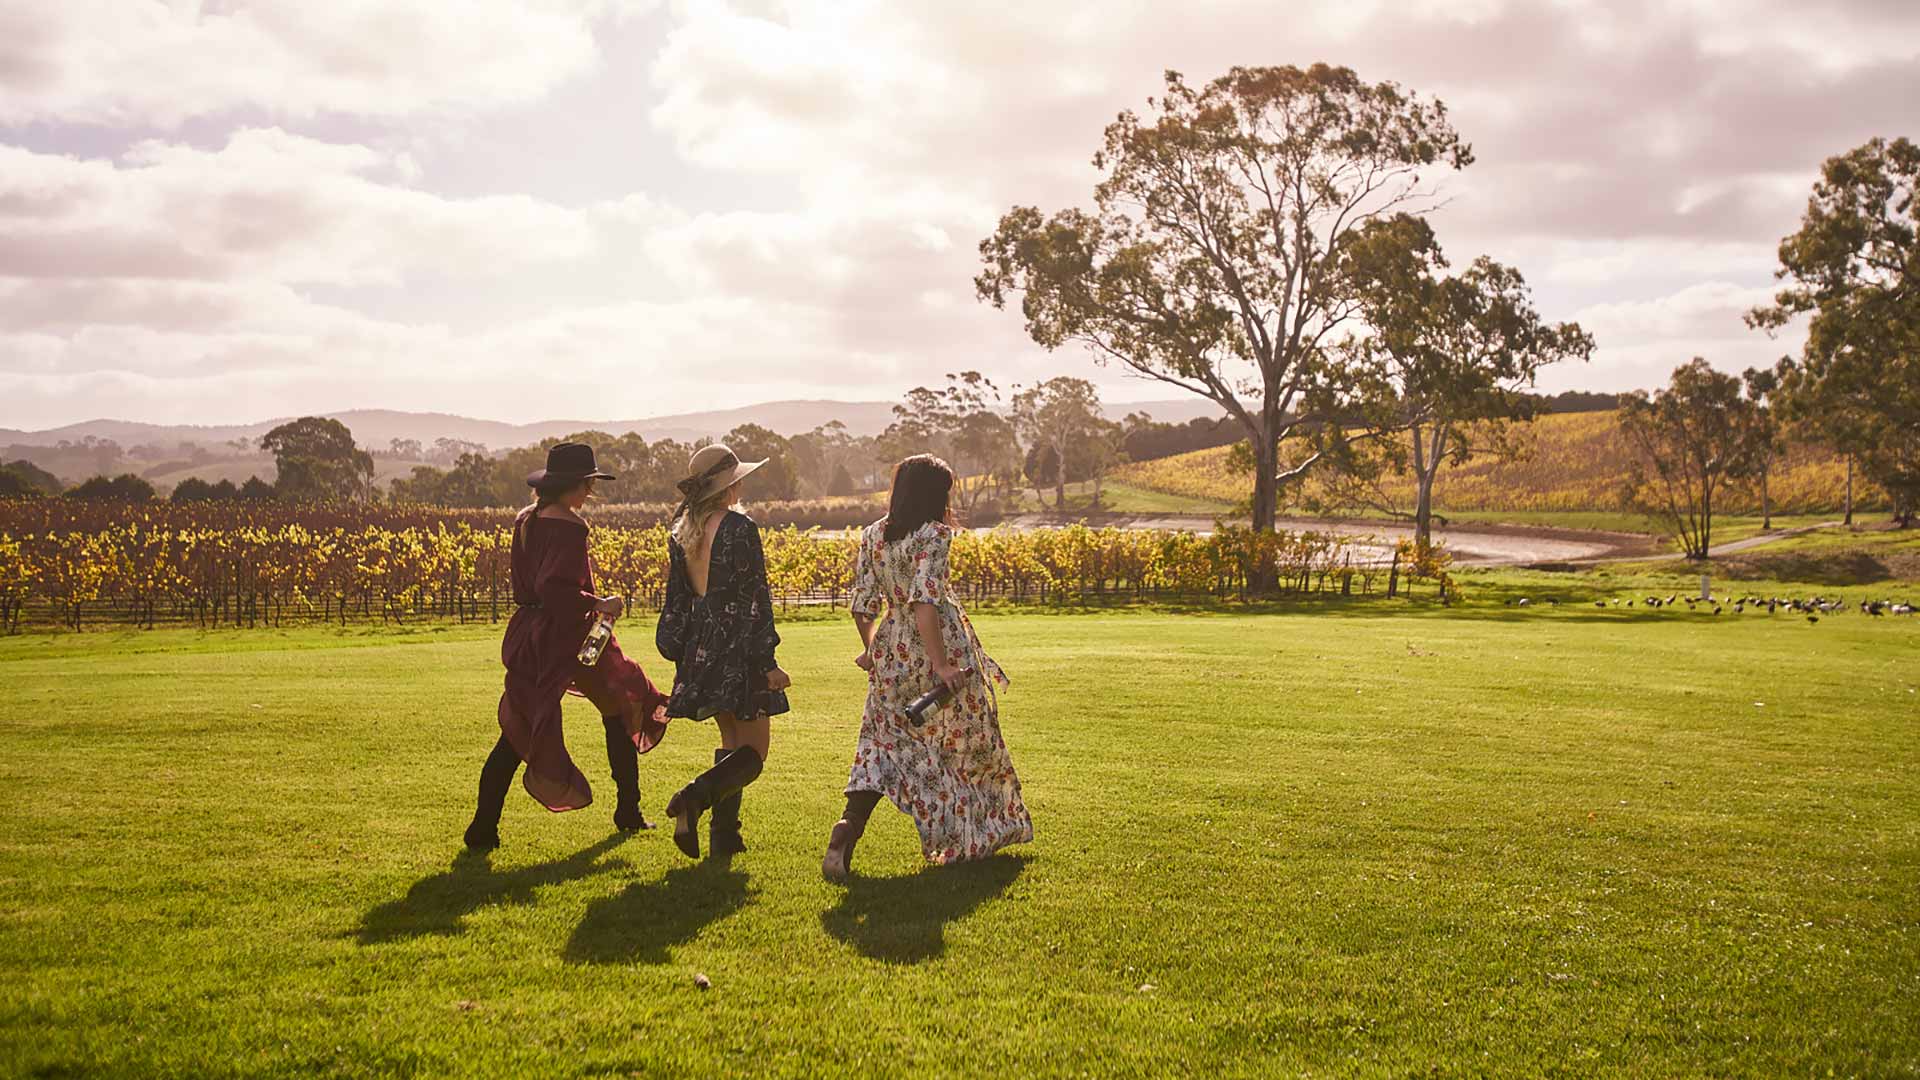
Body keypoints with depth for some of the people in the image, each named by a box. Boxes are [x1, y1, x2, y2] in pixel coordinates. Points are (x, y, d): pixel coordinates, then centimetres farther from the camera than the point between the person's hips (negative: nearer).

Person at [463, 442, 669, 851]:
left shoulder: (524, 521, 9)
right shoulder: (568, 526, -18)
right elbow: (556, 588, -27)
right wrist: (599, 604, -16)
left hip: (529, 635, 7)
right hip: (569, 635, -7)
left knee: (518, 731, 6)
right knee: (619, 712, 14)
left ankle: (484, 827, -2)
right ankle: (628, 813, 22)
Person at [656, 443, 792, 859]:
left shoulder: (681, 532, 7)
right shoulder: (739, 528, -14)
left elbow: (677, 597, 12)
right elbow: (755, 597, -15)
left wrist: (683, 654, 20)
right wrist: (767, 662, -12)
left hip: (701, 649, 7)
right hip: (739, 647, -7)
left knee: (731, 742, 18)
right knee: (753, 751, -1)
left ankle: (724, 836, 13)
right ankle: (695, 797, -24)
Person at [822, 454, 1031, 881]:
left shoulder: (872, 535, 5)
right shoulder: (934, 534, -13)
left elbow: (863, 606, 6)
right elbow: (924, 603, -24)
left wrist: (872, 649, 22)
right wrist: (941, 665, -24)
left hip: (892, 651, 5)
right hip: (939, 646, -5)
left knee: (885, 741, 9)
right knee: (968, 738, 15)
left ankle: (849, 825, -15)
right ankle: (980, 834, 31)